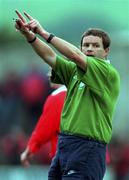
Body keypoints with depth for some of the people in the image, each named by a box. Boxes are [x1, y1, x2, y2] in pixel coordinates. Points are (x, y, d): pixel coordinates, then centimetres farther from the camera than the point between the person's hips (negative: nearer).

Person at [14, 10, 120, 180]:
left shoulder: (109, 73, -7)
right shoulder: (75, 70, 16)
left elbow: (75, 56, -20)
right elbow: (49, 56, 1)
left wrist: (44, 33, -19)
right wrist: (30, 35, -17)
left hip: (87, 148, -8)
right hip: (64, 145, 8)